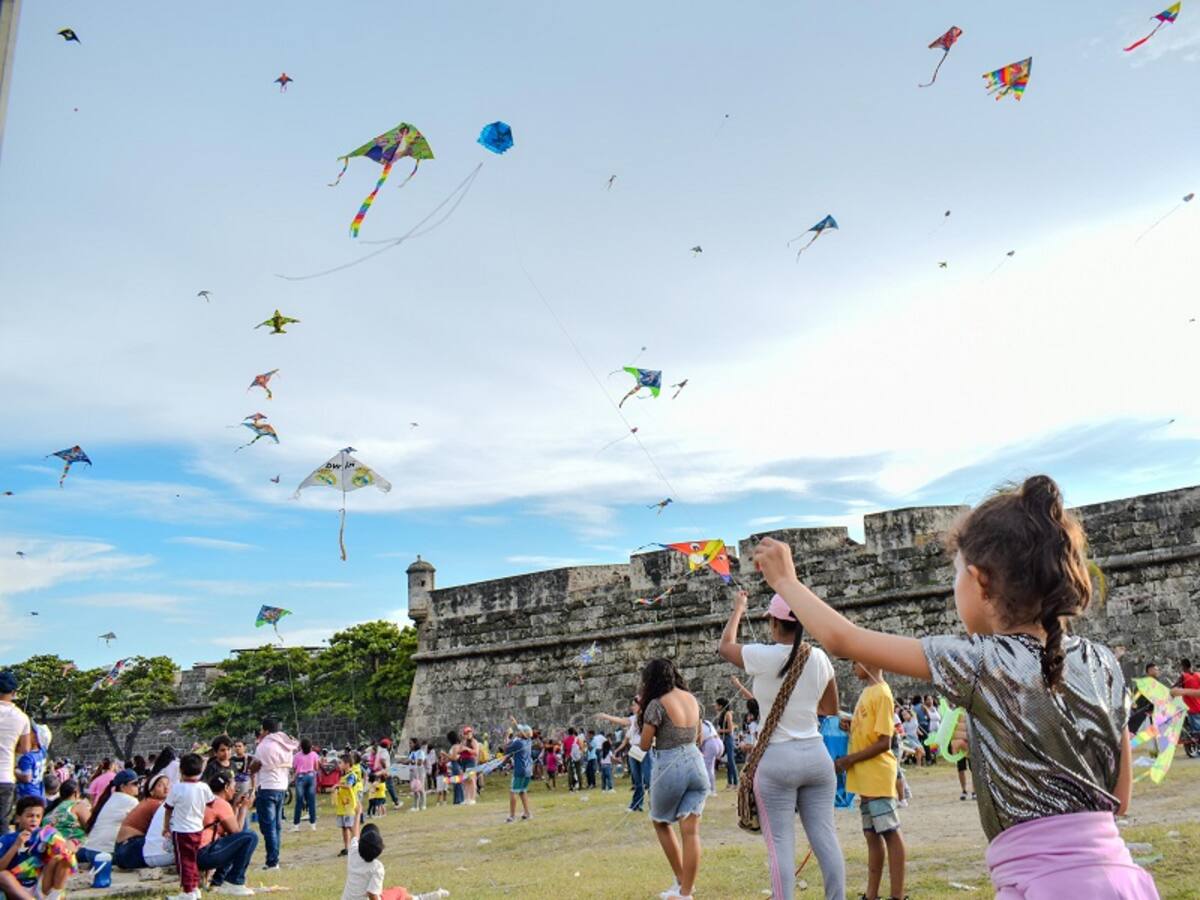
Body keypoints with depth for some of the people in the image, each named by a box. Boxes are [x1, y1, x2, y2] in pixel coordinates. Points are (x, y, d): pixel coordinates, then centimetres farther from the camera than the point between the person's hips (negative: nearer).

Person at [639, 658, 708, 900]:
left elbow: (645, 745, -6)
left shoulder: (657, 704, -11)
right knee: (691, 831, 3)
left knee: (661, 823, 18)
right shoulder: (692, 699, 9)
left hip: (670, 768, -5)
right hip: (696, 764, 5)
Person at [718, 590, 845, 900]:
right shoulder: (819, 658, 2)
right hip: (816, 754, 5)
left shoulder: (763, 657, -11)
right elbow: (831, 709, 16)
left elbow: (725, 646, 10)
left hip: (777, 759, -4)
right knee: (825, 837, 8)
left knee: (781, 844, -1)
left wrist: (738, 609, 23)